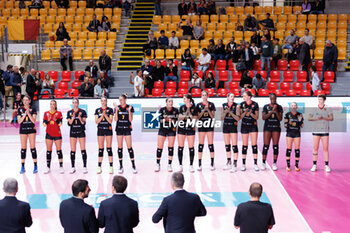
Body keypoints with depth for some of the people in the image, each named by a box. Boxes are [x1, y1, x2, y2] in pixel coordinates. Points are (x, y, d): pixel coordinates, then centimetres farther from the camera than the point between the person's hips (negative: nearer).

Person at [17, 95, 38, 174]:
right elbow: (19, 121, -3)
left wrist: (28, 113, -19)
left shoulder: (33, 109, -1)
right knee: (23, 148, 2)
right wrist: (25, 114, -14)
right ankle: (22, 167, 8)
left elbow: (34, 120, -8)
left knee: (33, 147, -2)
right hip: (23, 129, 2)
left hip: (31, 129, -2)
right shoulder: (20, 109, 4)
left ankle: (35, 166, 3)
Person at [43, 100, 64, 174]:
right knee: (48, 151, 3)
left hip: (57, 134, -1)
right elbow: (44, 124, 2)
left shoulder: (59, 113, 1)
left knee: (59, 150, -2)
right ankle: (48, 167, 7)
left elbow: (60, 124, -6)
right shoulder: (46, 113, 5)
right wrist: (48, 120, -15)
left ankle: (61, 167, 1)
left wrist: (56, 120, -22)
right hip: (49, 134, 2)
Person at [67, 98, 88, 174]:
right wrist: (73, 118, -16)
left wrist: (80, 118, -22)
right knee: (72, 150, 2)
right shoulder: (69, 112, 6)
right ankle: (73, 167, 9)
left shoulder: (82, 112, -1)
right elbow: (69, 123, -1)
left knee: (83, 150, -5)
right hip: (72, 132, 2)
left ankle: (84, 167, 1)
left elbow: (84, 123, -5)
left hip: (81, 132, -2)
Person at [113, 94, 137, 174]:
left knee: (129, 147, -7)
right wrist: (116, 110, -12)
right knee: (120, 147, 4)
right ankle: (121, 166, 11)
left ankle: (133, 166, -1)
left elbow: (130, 119, -5)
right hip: (119, 128, 2)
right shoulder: (117, 107, 4)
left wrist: (129, 111, -17)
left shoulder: (130, 107, 0)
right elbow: (116, 119, -3)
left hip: (127, 129, -2)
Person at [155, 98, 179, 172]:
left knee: (171, 147, 0)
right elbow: (160, 120, -8)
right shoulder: (162, 110, -5)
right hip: (162, 130, -1)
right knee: (160, 147, -2)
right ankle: (158, 164, 9)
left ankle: (169, 165, 7)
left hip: (172, 130, 1)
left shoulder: (175, 110, -3)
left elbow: (176, 120, -3)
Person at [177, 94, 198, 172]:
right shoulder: (182, 107, 4)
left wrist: (189, 112, -14)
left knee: (191, 147, -2)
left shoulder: (194, 108, -3)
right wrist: (186, 113, -14)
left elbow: (194, 119, -6)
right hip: (181, 129, 2)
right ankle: (180, 165, 10)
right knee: (180, 147, 2)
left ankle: (191, 166, 7)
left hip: (191, 129, -2)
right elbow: (180, 118, 1)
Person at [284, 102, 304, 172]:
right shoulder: (287, 115, 2)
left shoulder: (299, 115, 4)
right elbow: (285, 125, 3)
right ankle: (288, 165, 5)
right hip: (289, 133, -1)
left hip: (297, 133, 1)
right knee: (288, 149, -2)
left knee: (297, 149, -1)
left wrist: (300, 120, -13)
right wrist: (288, 123, -18)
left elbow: (302, 126, 4)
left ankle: (297, 165, 7)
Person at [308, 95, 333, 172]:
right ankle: (314, 165, 7)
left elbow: (331, 119, -9)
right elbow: (309, 118, -2)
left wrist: (324, 118, -26)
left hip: (325, 131, -1)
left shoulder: (328, 109, 2)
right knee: (315, 148, 1)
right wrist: (317, 118, -19)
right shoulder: (315, 110, 6)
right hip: (316, 131, 1)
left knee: (325, 149, -1)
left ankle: (327, 166, 5)